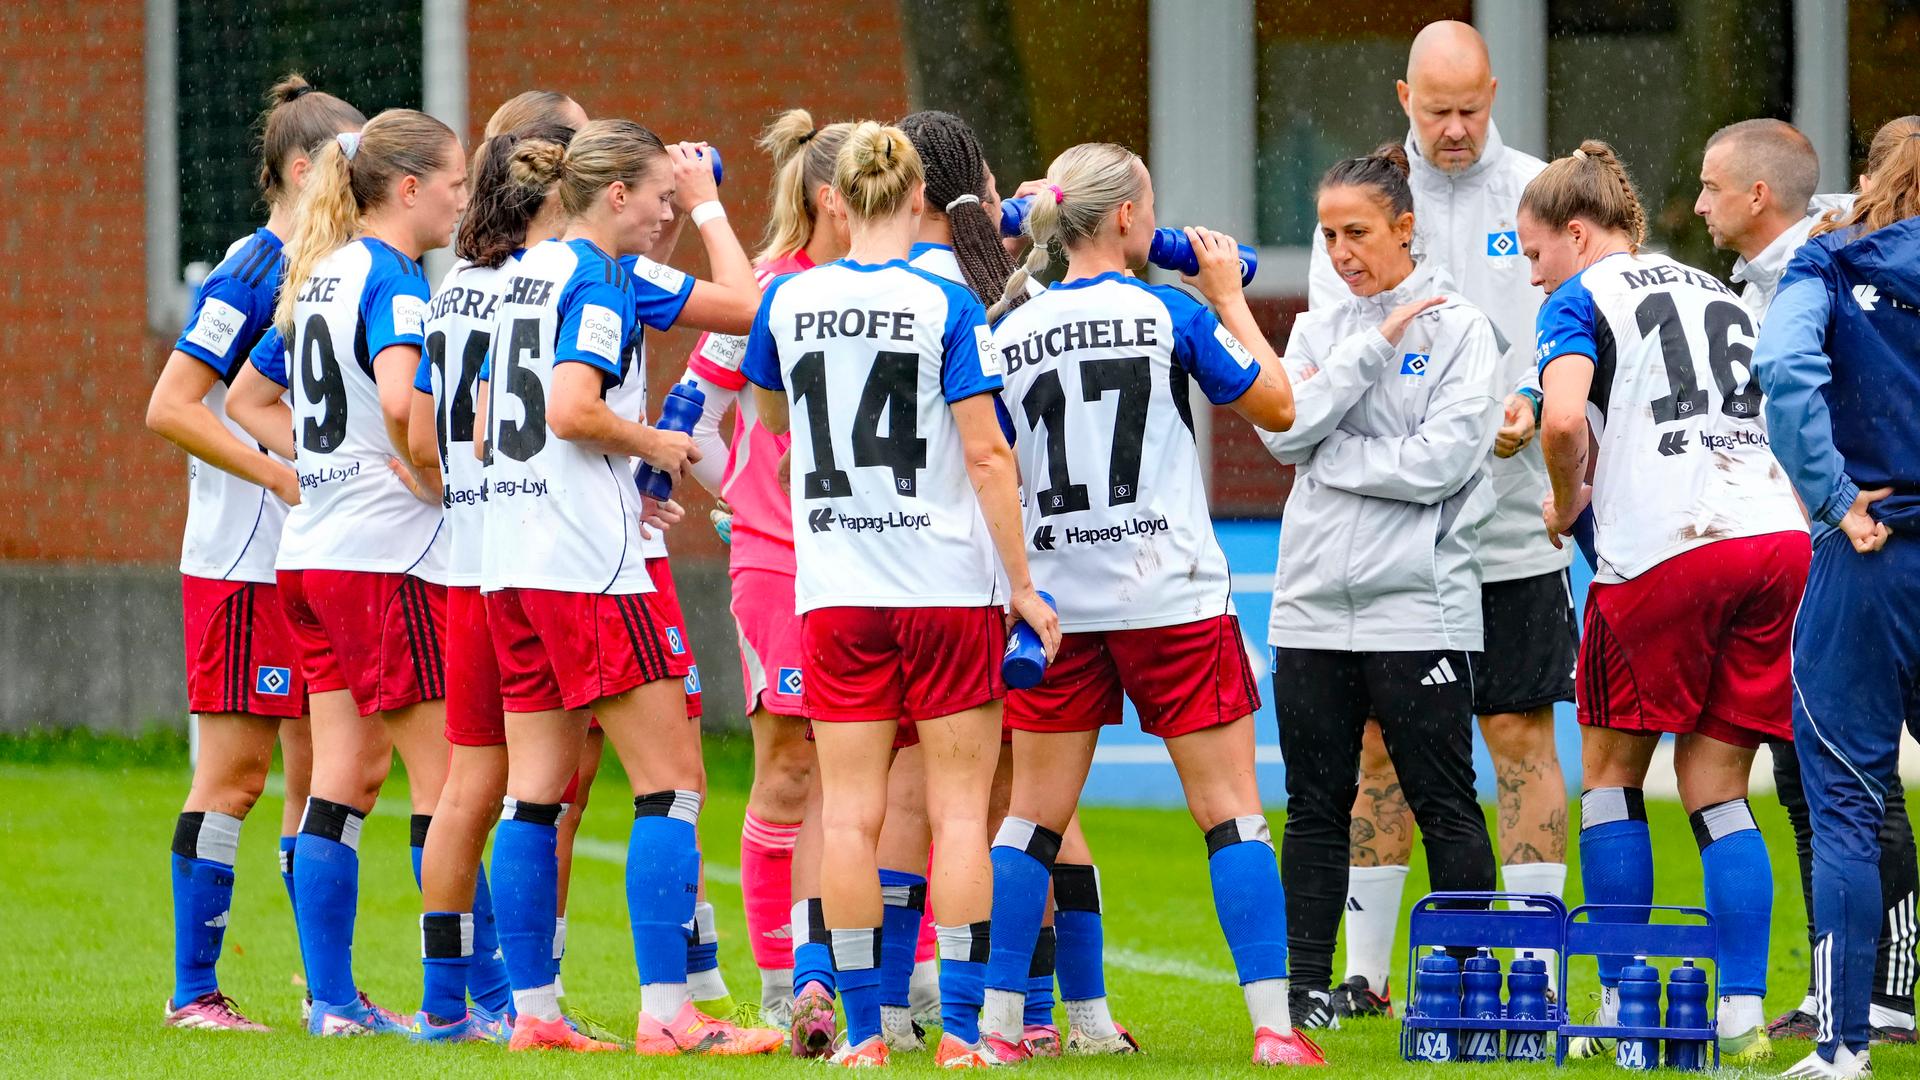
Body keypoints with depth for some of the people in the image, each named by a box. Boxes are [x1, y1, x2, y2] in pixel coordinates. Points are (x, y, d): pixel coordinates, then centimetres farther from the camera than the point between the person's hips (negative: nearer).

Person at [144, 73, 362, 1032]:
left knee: (321, 771, 8)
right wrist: (283, 476, -19)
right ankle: (193, 990, 1)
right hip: (242, 564, -8)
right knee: (234, 770, -5)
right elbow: (170, 407, -15)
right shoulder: (253, 271, -11)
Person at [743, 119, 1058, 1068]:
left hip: (835, 594, 3)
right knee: (959, 810, 2)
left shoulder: (789, 299, 2)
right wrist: (1022, 584, -5)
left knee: (850, 813, 4)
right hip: (948, 587, -2)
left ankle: (863, 1026, 2)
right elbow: (986, 454, -10)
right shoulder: (946, 304, -8)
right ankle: (960, 1028, -2)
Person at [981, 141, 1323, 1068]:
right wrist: (1230, 297, 12)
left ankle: (999, 1024, 8)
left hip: (1058, 603, 3)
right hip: (1173, 599, -3)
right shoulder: (1169, 313, -5)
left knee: (1034, 815, 10)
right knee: (1229, 808, 1)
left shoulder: (1012, 336, 4)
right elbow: (1277, 407, 2)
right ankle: (1275, 1024, -6)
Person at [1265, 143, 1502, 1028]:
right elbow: (1282, 430, -4)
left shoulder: (1458, 330, -1)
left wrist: (1323, 453, -6)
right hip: (1313, 604, 5)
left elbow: (1441, 459, -13)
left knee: (1445, 806, -1)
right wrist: (1375, 346, -9)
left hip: (1419, 607, -5)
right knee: (1315, 807, 6)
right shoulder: (1320, 331, 13)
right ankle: (1308, 987, 11)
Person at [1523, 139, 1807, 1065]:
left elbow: (1563, 417, -15)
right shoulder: (1720, 295, 23)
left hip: (1663, 547, -6)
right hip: (1779, 532, 6)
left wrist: (1566, 503, 4)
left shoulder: (1581, 300, 3)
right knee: (1716, 790, 11)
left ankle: (1620, 1005, 9)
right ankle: (1741, 1014, 1)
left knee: (1612, 772, 11)